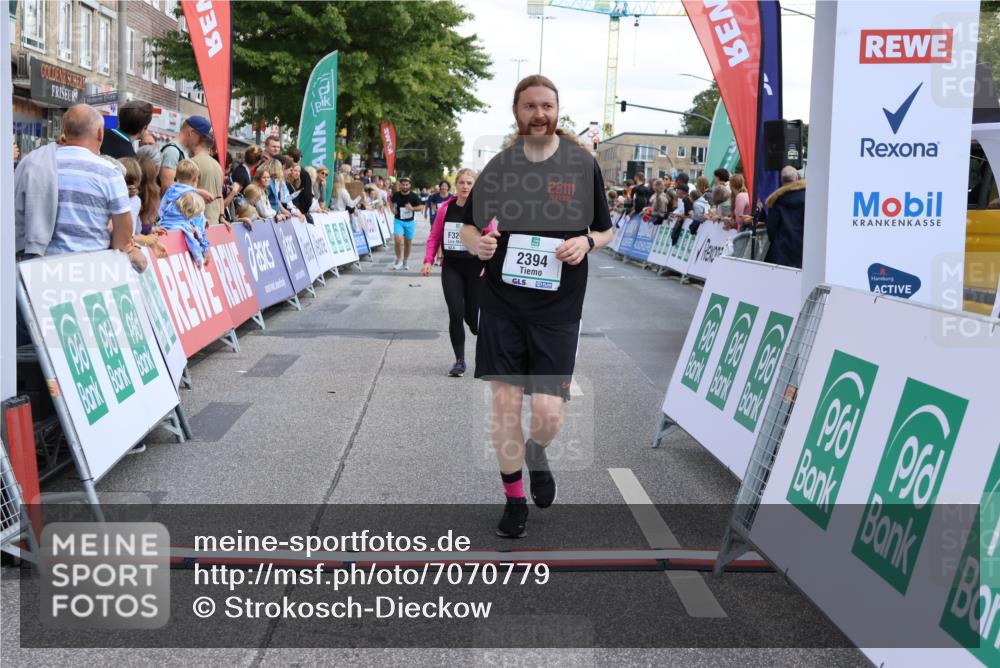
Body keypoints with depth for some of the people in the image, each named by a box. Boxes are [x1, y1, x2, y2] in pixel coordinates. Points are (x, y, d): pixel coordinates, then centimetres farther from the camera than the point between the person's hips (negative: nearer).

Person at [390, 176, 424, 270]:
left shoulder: (414, 196, -8)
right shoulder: (396, 194, -4)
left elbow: (421, 207, -7)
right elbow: (391, 202, 17)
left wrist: (412, 208, -25)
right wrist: (393, 209, -2)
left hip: (410, 222, 1)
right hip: (398, 221, 0)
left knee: (408, 243, 9)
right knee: (398, 240, -19)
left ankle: (406, 261, 28)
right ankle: (399, 259, 0)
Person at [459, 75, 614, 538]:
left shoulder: (583, 165, 3)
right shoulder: (497, 166, 5)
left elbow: (606, 231, 11)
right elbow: (467, 227, 13)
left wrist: (587, 242, -12)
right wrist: (476, 243, -10)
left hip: (557, 309, -1)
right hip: (502, 304, 1)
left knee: (548, 411, -7)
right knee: (505, 403, 3)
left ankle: (537, 452, 31)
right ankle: (514, 498, 22)